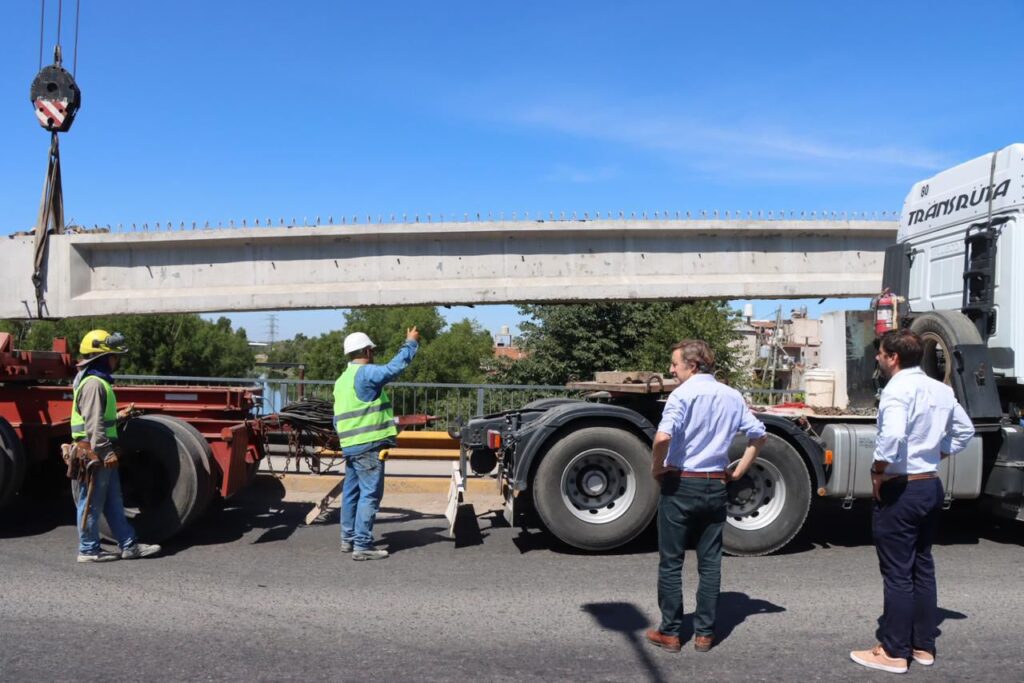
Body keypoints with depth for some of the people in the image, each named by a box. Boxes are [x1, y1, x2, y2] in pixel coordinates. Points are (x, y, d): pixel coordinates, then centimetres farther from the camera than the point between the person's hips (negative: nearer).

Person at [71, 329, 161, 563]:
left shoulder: (99, 381, 16)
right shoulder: (93, 384, -17)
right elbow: (93, 424, -23)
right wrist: (106, 452, -24)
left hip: (102, 453, 11)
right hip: (95, 454, -11)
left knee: (113, 502, 13)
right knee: (92, 503, 0)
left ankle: (128, 545, 18)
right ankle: (88, 550, 11)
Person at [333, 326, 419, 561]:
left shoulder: (342, 380, 18)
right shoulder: (366, 373, -12)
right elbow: (396, 366, -21)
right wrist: (411, 343, -8)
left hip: (350, 445, 10)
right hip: (368, 446, -10)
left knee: (351, 492, 16)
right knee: (370, 495, -7)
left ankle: (349, 539, 24)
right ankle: (362, 545, -7)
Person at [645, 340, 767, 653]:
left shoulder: (683, 393, -14)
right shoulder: (732, 396, 6)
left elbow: (663, 436, -28)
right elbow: (759, 435, 13)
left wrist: (657, 468, -12)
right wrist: (739, 471, 14)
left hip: (680, 485, -5)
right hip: (715, 486, 5)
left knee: (671, 563, 6)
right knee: (710, 563, 11)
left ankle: (670, 632, 12)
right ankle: (704, 633, 17)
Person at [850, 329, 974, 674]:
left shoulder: (897, 389, -19)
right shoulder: (941, 390, 7)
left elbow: (892, 436, -34)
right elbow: (964, 431, 20)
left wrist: (878, 473, -19)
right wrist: (935, 456, 16)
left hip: (900, 490, -8)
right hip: (931, 486, 8)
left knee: (897, 573, 1)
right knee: (923, 567, 17)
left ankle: (894, 653, 11)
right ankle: (924, 645, 26)